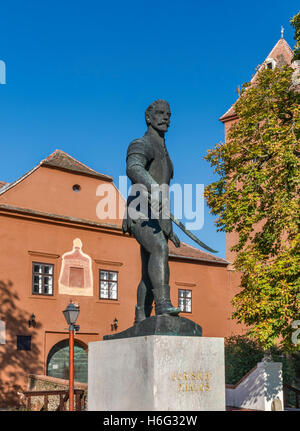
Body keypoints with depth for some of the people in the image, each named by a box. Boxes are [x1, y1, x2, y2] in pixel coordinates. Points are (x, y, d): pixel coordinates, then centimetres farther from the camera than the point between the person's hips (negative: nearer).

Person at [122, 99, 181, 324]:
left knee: (149, 276, 3)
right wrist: (153, 187, -48)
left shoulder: (164, 154, 28)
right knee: (160, 248, -33)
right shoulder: (140, 145, -1)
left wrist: (169, 229, 28)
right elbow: (133, 168, -27)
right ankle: (163, 303, -42)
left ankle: (141, 321, 5)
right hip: (140, 215, -9)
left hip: (158, 219, 9)